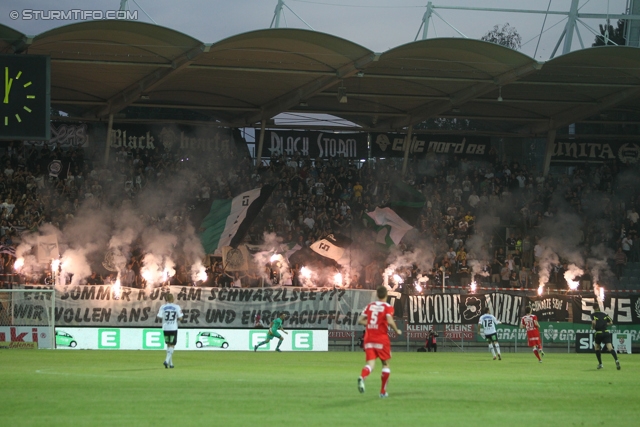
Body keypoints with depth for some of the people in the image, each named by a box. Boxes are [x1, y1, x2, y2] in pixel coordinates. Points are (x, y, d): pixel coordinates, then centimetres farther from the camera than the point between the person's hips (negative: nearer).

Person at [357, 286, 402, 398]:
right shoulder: (387, 307, -5)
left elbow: (360, 320, 8)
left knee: (371, 363, -2)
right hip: (382, 339, -3)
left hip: (369, 339, 3)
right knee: (385, 364, 13)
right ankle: (383, 391, 13)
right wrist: (397, 331, -4)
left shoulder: (370, 306, 9)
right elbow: (390, 321, -20)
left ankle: (362, 377, -36)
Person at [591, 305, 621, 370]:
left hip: (598, 333, -2)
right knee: (610, 348, -12)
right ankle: (616, 360, -36)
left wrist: (593, 327, 6)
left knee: (597, 347, 22)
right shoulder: (605, 314, 15)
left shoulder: (593, 314, 3)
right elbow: (611, 322, 12)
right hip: (606, 332, 2)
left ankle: (600, 364, 21)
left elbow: (594, 322, -14)